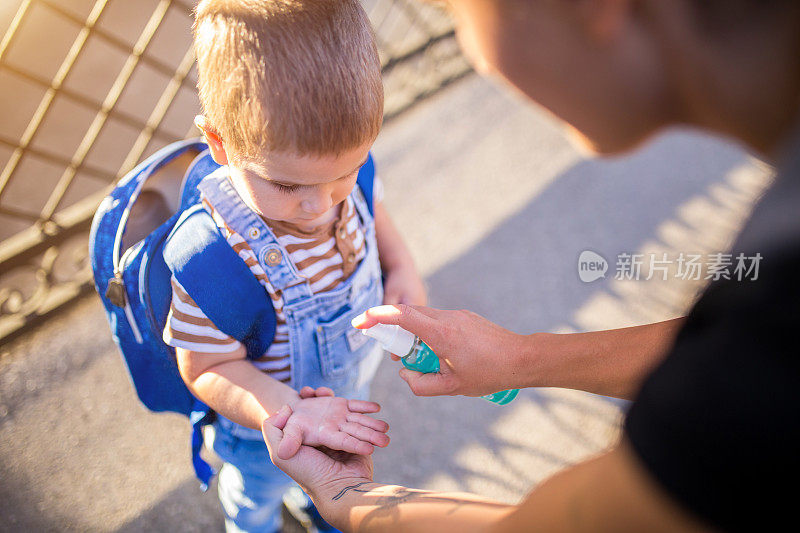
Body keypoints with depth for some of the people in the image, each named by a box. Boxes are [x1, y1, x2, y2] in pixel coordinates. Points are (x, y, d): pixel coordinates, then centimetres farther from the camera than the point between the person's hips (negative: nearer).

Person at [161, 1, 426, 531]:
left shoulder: (345, 169, -26)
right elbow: (209, 370, -28)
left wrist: (402, 268, -17)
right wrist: (286, 411, -45)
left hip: (351, 385, 5)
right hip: (266, 426, -5)